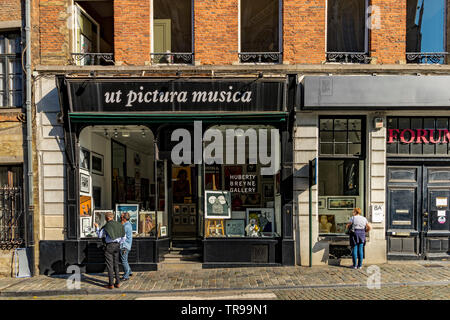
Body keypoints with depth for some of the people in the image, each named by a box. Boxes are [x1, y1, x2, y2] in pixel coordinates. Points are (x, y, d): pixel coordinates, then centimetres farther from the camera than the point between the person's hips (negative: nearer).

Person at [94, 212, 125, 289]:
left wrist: (97, 227, 17)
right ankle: (117, 283, 15)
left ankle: (110, 284, 4)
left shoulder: (106, 226, -9)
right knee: (116, 264, 14)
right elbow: (124, 238, 7)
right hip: (117, 246, 5)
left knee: (110, 265, 1)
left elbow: (100, 235, 4)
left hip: (109, 246, -5)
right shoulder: (119, 225, 5)